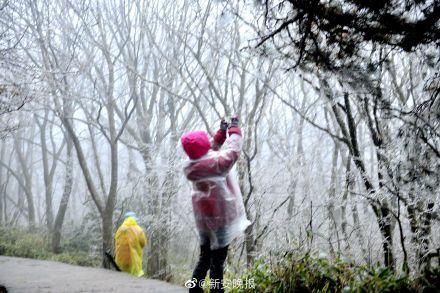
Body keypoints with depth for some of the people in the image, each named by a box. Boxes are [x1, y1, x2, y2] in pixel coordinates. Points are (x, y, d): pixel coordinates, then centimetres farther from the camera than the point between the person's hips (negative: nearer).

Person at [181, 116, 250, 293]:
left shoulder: (190, 168, 1)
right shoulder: (216, 163, -20)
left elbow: (210, 151, 16)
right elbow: (233, 150, -10)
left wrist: (221, 132, 14)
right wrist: (234, 129, 5)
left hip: (203, 219, 7)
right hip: (220, 218, -7)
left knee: (204, 259, 17)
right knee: (217, 262, -2)